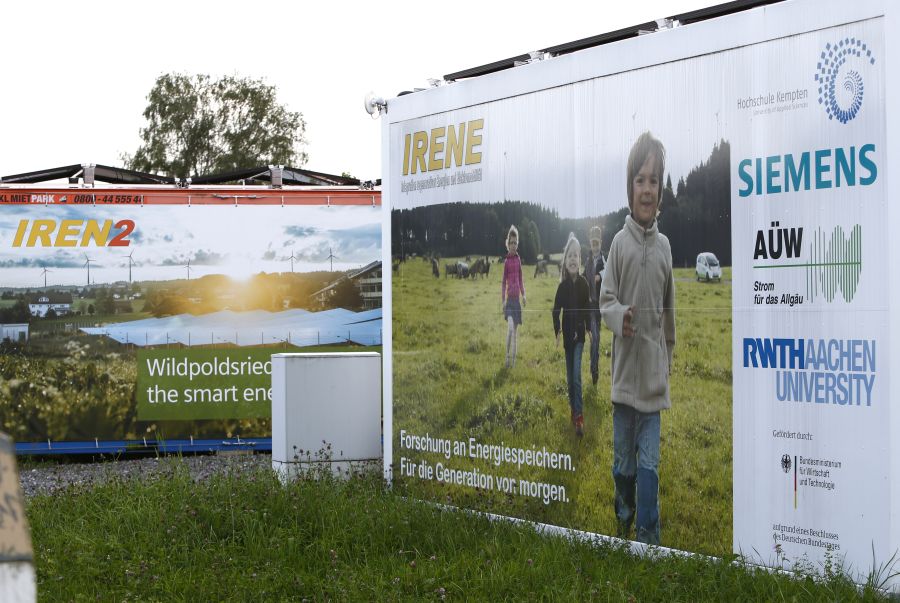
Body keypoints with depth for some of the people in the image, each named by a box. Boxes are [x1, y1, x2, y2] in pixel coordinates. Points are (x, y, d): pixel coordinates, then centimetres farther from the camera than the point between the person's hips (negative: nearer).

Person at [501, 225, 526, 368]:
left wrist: (523, 294, 6)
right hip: (509, 298, -5)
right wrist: (502, 300, -8)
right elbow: (503, 282, -3)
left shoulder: (518, 260, 10)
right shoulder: (506, 261, -4)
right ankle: (507, 356, -10)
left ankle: (513, 359, 14)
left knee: (515, 331, 8)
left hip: (517, 298, 5)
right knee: (510, 328, -20)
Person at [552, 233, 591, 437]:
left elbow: (588, 309, 3)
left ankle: (579, 418, -13)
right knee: (570, 377, 10)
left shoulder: (583, 284, -4)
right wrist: (557, 333, -7)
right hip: (567, 335, 2)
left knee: (576, 376, -11)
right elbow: (556, 311, 1)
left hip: (579, 335, -2)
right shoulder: (562, 286, -1)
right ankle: (573, 411, 23)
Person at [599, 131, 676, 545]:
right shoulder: (620, 242, -2)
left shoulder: (664, 247, 3)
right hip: (624, 367, -1)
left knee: (650, 461, 1)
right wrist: (620, 317, -22)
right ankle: (623, 521, 32)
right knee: (623, 459, 10)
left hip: (654, 371, 1)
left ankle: (648, 538, 6)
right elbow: (605, 300, 0)